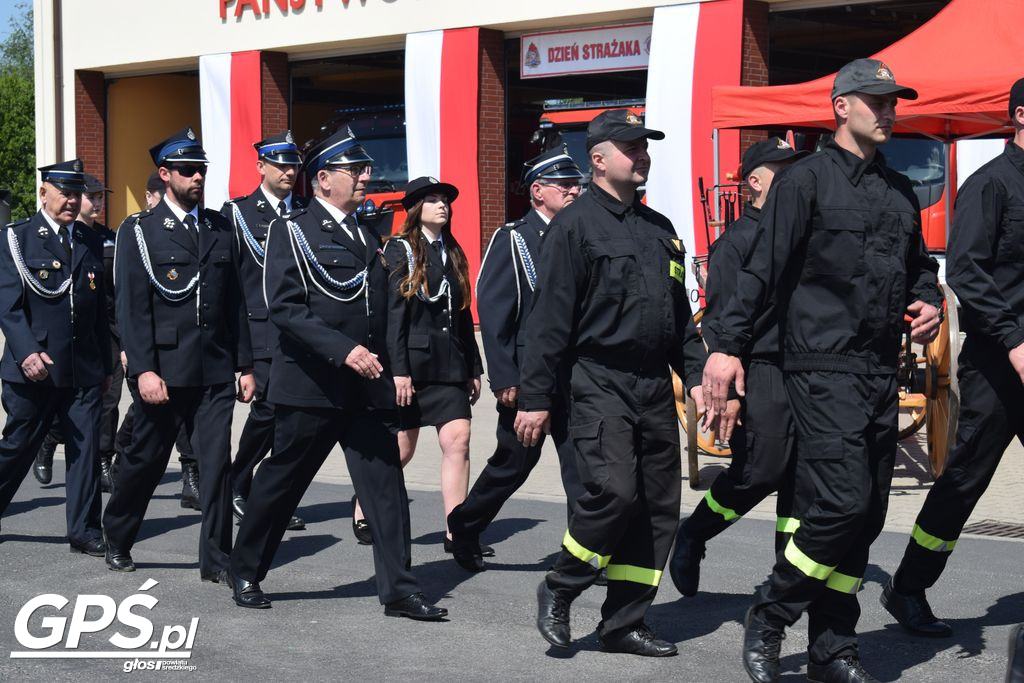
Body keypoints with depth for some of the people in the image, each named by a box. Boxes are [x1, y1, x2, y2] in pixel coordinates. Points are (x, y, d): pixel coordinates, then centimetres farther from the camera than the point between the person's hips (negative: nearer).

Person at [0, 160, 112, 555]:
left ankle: (84, 531, 9)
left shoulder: (91, 242, 12)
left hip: (84, 370, 4)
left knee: (85, 449, 2)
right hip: (34, 369, -4)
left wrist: (105, 365, 15)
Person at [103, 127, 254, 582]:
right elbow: (132, 308, -7)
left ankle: (215, 560, 5)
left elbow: (235, 302, 13)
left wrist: (245, 365, 9)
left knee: (217, 463, -2)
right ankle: (117, 540, 32)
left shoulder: (220, 229, 11)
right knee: (144, 459, 10)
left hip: (215, 370, 3)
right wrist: (143, 370, -15)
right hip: (164, 370, -3)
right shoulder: (138, 232, -1)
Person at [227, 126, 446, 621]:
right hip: (311, 386, -5)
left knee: (386, 483, -2)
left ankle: (398, 589, 1)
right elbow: (283, 307, -15)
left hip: (369, 387, 5)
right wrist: (343, 350, -23)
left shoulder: (369, 237, 17)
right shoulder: (291, 231, -3)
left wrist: (388, 368, 13)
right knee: (281, 482, 7)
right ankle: (245, 574, 24)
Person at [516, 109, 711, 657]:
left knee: (659, 507, 5)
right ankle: (558, 591, 3)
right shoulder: (575, 224, -4)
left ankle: (623, 624, 14)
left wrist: (696, 375, 12)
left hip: (655, 386, 7)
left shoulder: (659, 229, 17)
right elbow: (549, 316, -8)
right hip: (600, 384, -7)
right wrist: (535, 397, -11)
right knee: (614, 492, -20)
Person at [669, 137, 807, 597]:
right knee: (758, 472, -8)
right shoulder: (736, 241, -5)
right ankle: (690, 539, 14)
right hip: (761, 374, -7)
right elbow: (718, 319, -10)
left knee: (801, 477, 6)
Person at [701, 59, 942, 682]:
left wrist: (929, 303, 6)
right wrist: (727, 345, -16)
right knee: (842, 503, -17)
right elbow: (763, 270, -9)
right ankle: (768, 620, 3)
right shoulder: (807, 180, -4)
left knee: (866, 516, 8)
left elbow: (920, 267, 28)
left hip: (882, 373, 7)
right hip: (824, 368, -7)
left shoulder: (900, 192, 17)